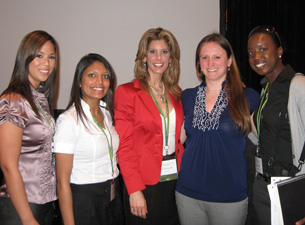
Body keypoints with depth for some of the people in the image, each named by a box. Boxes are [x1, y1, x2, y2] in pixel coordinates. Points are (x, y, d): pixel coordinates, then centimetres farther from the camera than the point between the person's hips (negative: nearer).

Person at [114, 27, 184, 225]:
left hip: (175, 180, 5)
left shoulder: (176, 93, 9)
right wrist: (134, 190, -14)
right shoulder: (127, 92, -7)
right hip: (145, 184, -5)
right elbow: (124, 145, -10)